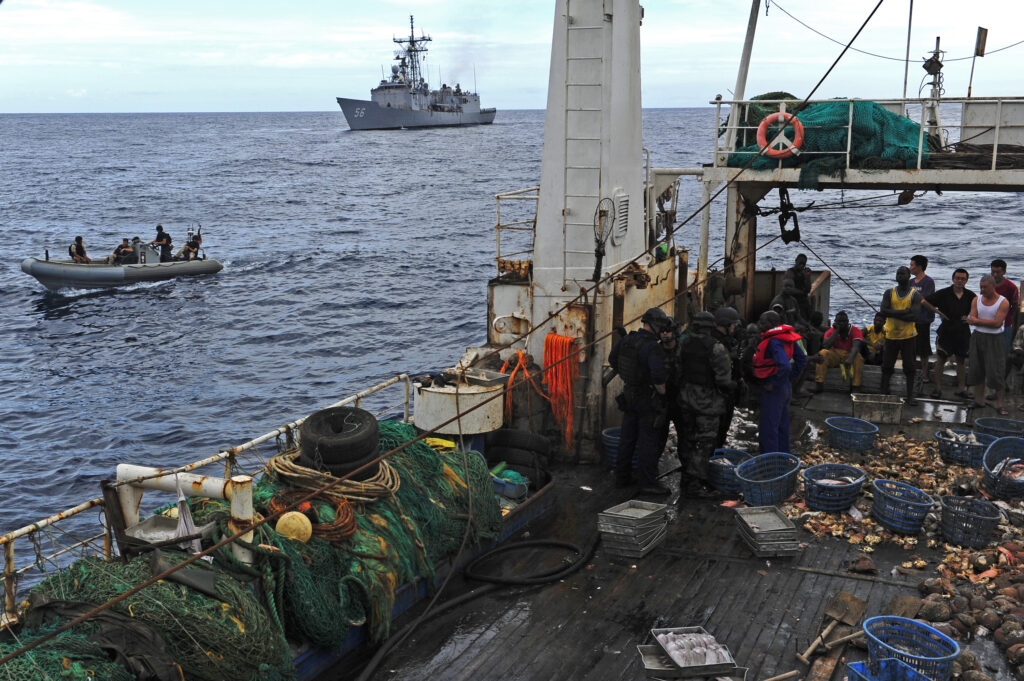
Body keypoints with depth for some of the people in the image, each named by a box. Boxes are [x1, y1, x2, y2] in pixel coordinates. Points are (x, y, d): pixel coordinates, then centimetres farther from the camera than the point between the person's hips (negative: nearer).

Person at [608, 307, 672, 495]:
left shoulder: (627, 340, 2)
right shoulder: (652, 347, -22)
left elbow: (612, 359, 17)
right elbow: (658, 375, -32)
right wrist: (663, 394, -14)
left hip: (629, 394, 8)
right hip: (648, 398, -8)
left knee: (627, 437, 15)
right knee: (648, 440, -1)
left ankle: (622, 477, 23)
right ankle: (648, 482, 2)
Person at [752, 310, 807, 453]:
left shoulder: (774, 341, -23)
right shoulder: (787, 337, 6)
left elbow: (784, 365, -34)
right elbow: (802, 359, 14)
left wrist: (774, 385, -23)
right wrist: (791, 374, 13)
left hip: (773, 391, -10)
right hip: (785, 388, 10)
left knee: (768, 430, -1)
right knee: (782, 426, 19)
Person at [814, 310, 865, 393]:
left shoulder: (855, 331, -8)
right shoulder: (831, 332, -2)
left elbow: (856, 346, -26)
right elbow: (826, 346, -19)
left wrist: (850, 359, -46)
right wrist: (836, 331, -17)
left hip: (849, 355, -1)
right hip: (834, 355, 1)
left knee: (858, 358, -35)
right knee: (823, 353, -29)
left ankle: (855, 387, -29)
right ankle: (819, 384, -31)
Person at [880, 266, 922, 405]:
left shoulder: (915, 295, -2)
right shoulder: (889, 293, 4)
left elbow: (914, 315, -16)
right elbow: (883, 310, -13)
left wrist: (893, 314, -17)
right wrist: (904, 312, -19)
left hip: (908, 336, -1)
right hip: (891, 336, 1)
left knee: (909, 367, 4)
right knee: (887, 366, 5)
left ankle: (910, 396, 11)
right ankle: (884, 393, 14)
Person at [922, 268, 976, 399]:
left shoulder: (970, 296, 1)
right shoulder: (944, 293, -7)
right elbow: (924, 302, -6)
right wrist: (938, 312, -9)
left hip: (962, 333, 2)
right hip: (946, 332, -2)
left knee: (961, 361, 9)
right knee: (940, 359, 2)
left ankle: (961, 388, 18)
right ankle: (938, 388, 11)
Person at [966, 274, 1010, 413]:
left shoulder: (1003, 302, -8)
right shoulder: (977, 300, 6)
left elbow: (998, 323, -17)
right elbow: (972, 319, -3)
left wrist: (977, 320, -13)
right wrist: (989, 322, -19)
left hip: (994, 339, -4)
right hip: (978, 338, 4)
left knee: (997, 372, -6)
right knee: (977, 369, 7)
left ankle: (999, 404, 2)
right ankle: (979, 400, 17)